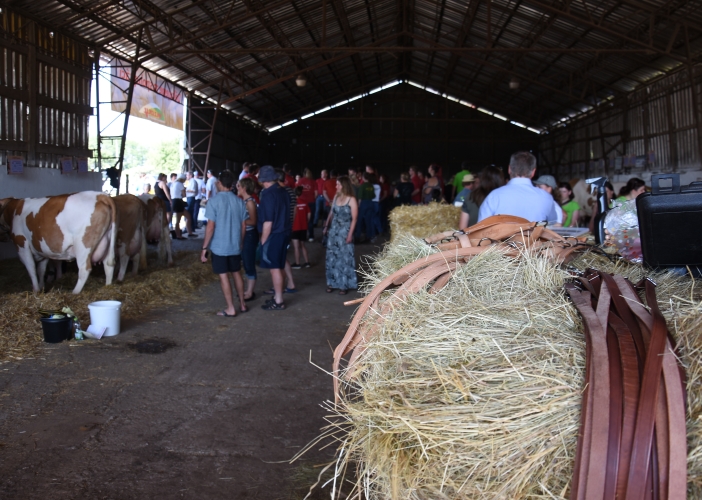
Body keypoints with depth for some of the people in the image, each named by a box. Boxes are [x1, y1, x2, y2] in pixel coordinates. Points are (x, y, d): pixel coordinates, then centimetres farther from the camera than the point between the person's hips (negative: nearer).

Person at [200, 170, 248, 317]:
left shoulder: (214, 201, -12)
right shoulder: (240, 201, 2)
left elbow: (211, 227, -15)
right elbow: (243, 227, 6)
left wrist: (204, 248, -9)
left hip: (219, 247, -4)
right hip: (235, 246, 5)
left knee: (223, 276, 3)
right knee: (236, 274, 17)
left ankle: (230, 309, 6)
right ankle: (242, 304, 24)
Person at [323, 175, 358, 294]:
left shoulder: (351, 200, -9)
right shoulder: (336, 197, 8)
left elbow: (354, 218, -11)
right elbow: (331, 213, 14)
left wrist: (350, 234, -16)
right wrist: (326, 226, 10)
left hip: (344, 231, -6)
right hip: (333, 230, 6)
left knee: (344, 258, 1)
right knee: (332, 257, 8)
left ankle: (344, 285, 8)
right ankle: (332, 283, 17)